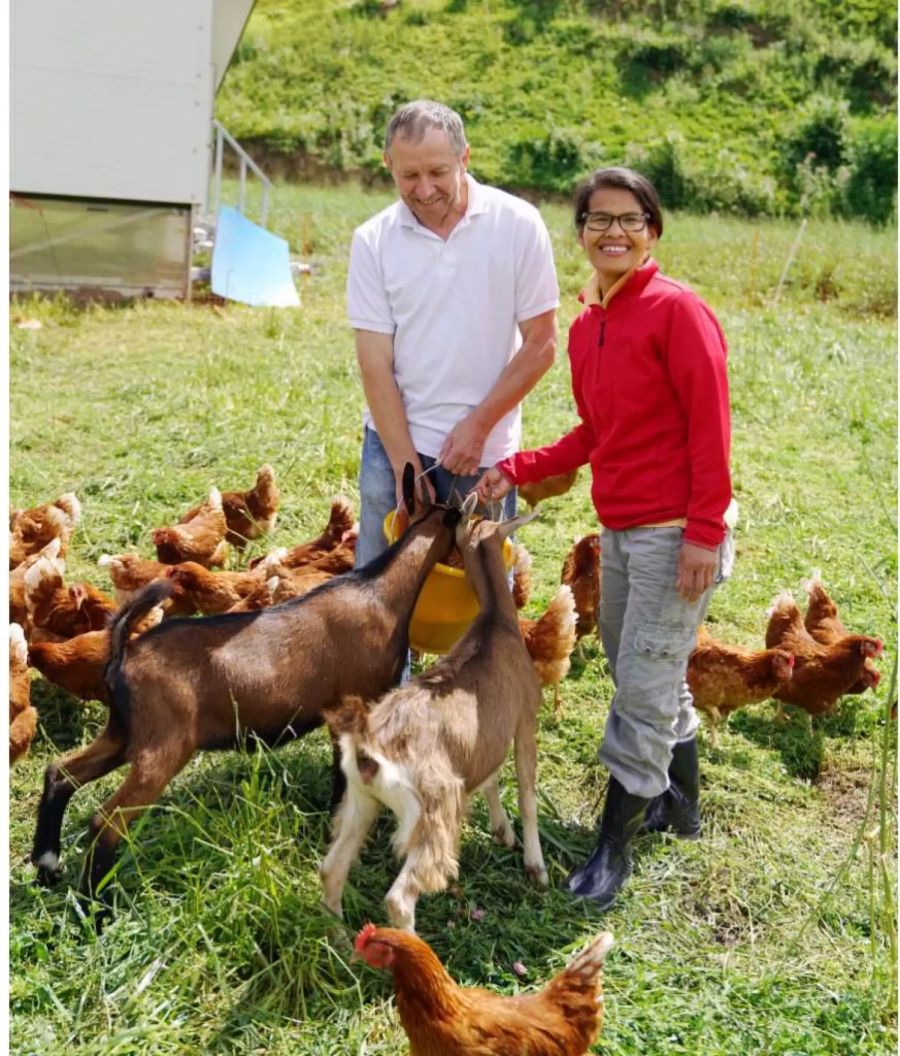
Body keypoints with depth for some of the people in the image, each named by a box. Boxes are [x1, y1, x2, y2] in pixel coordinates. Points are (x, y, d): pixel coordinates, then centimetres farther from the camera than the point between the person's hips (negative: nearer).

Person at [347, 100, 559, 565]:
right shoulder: (373, 241, -3)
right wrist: (406, 469, -9)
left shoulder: (518, 225, -6)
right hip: (394, 441, 1)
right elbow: (375, 363, -4)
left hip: (485, 451, -1)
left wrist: (479, 424, -8)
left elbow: (540, 344, -3)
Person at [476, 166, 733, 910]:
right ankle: (680, 803, 37)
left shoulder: (676, 310, -13)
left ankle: (615, 844, 9)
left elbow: (710, 425, -16)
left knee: (645, 685, -3)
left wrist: (704, 533, -19)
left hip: (673, 533, -8)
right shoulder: (585, 327, 10)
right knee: (644, 674, 18)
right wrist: (518, 469, 6)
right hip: (618, 531, 8)